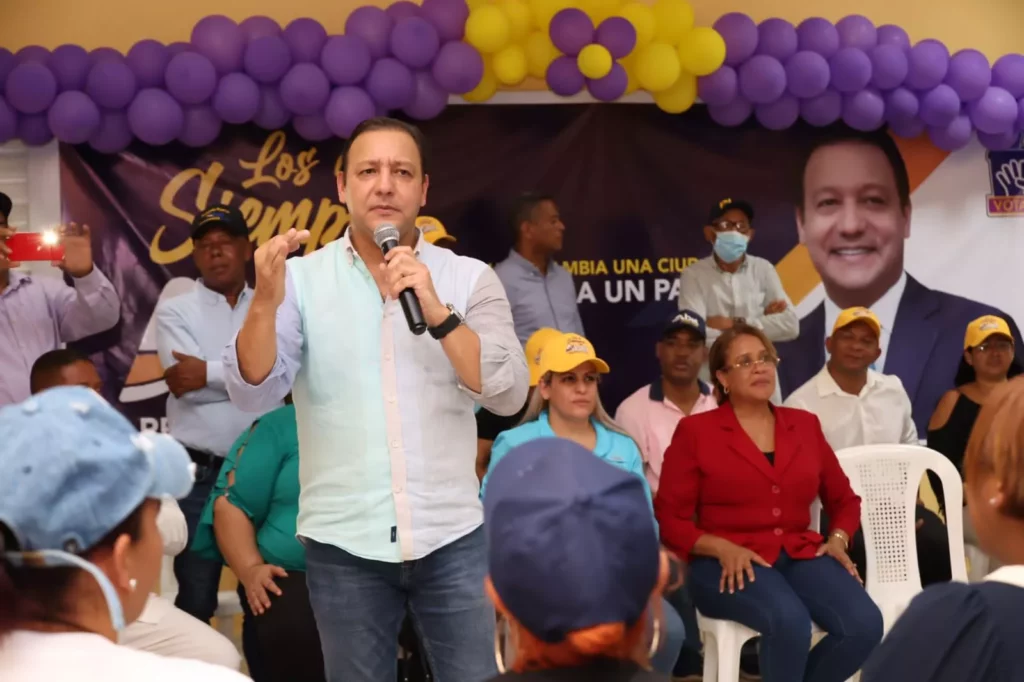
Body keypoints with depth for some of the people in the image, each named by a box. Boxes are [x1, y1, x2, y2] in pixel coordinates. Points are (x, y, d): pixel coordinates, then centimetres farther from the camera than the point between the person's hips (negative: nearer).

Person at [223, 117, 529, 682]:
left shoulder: (470, 278, 2)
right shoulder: (301, 278, 0)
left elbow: (509, 395, -8)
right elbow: (253, 394, -9)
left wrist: (436, 311, -20)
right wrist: (265, 302, -27)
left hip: (452, 537, 0)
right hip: (343, 542, 0)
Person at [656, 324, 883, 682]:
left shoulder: (804, 424, 14)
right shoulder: (695, 431, 2)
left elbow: (843, 499, 24)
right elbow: (669, 518, 0)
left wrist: (837, 539, 3)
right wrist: (723, 549, -15)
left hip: (800, 555, 4)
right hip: (728, 565, -4)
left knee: (865, 624, -23)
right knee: (790, 621, -35)